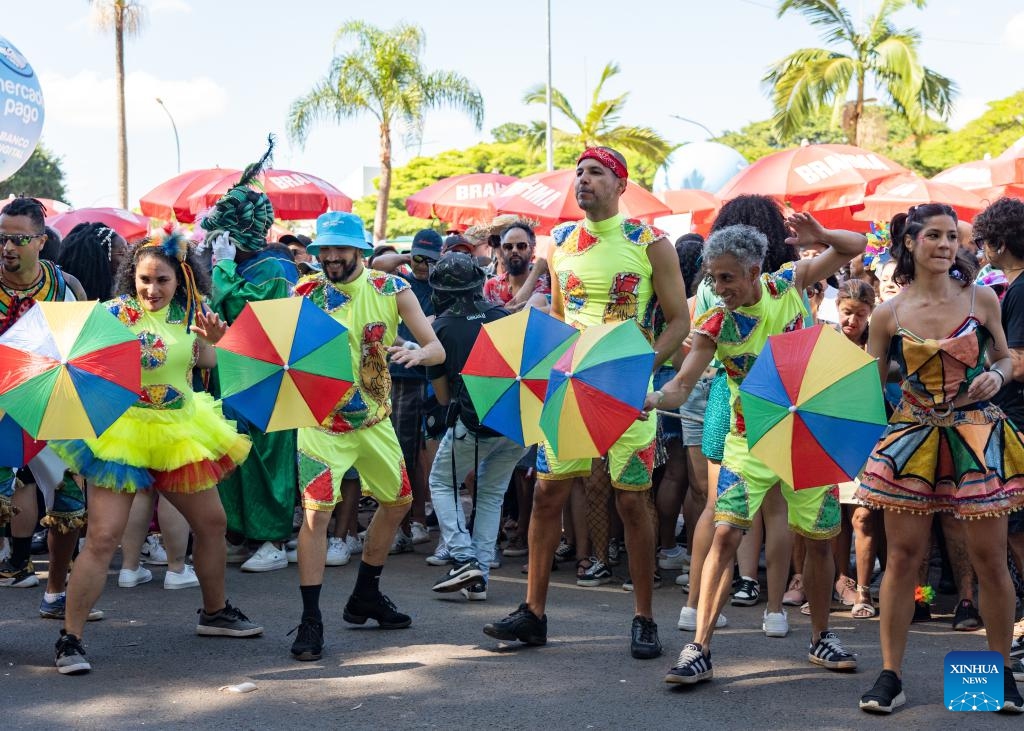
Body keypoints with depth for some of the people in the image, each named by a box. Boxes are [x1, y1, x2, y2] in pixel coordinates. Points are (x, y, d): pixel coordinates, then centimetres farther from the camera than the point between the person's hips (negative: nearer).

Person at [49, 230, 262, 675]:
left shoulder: (187, 313, 2)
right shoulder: (115, 313, -13)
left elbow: (205, 363, 16)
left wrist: (211, 341, -4)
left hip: (181, 432, 6)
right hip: (122, 434, -6)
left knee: (212, 523, 17)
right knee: (103, 538, -13)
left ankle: (215, 612, 38)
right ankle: (70, 639, -3)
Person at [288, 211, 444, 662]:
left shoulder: (391, 289, -7)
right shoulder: (304, 294, -11)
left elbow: (437, 349, -11)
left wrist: (417, 353, -33)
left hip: (374, 418, 4)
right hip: (322, 419, -4)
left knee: (398, 501, 15)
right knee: (316, 513, -15)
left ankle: (365, 596, 34)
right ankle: (310, 620, -9)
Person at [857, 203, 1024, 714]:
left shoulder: (981, 298, 0)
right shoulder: (889, 314, -1)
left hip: (977, 436, 0)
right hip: (912, 438, 0)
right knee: (902, 557, 0)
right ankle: (891, 675, 8)